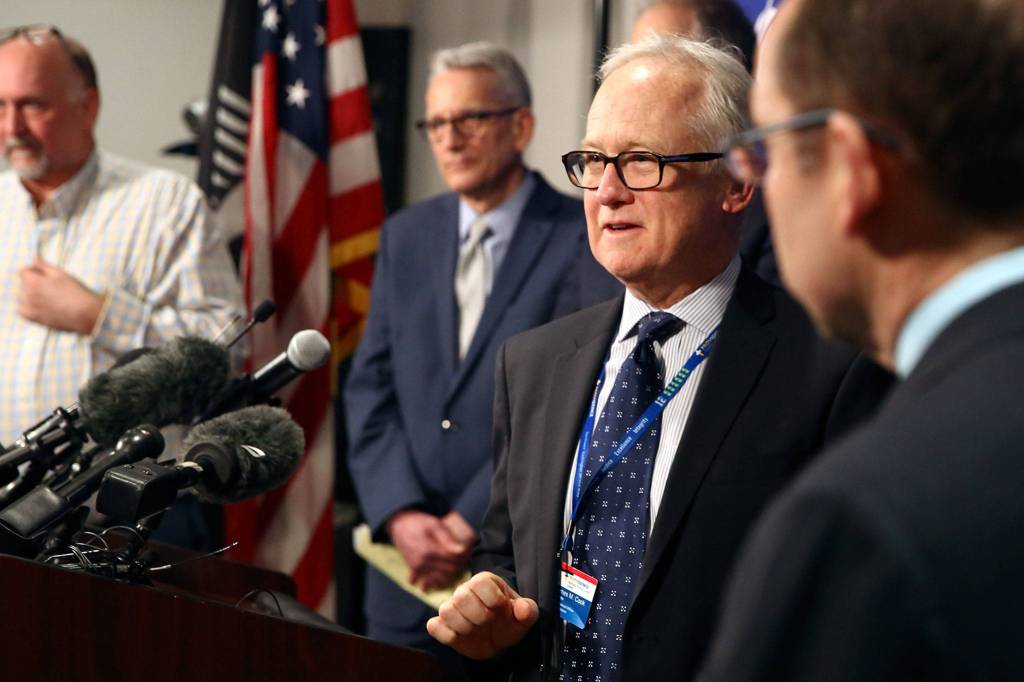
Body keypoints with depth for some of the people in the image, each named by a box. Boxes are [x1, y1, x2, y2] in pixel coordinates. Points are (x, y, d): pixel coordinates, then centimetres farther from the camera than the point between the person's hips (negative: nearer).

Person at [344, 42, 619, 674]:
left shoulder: (584, 237, -6)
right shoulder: (406, 235, 11)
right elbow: (372, 387, 7)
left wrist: (471, 522, -13)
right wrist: (401, 516, -7)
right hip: (409, 555, 4)